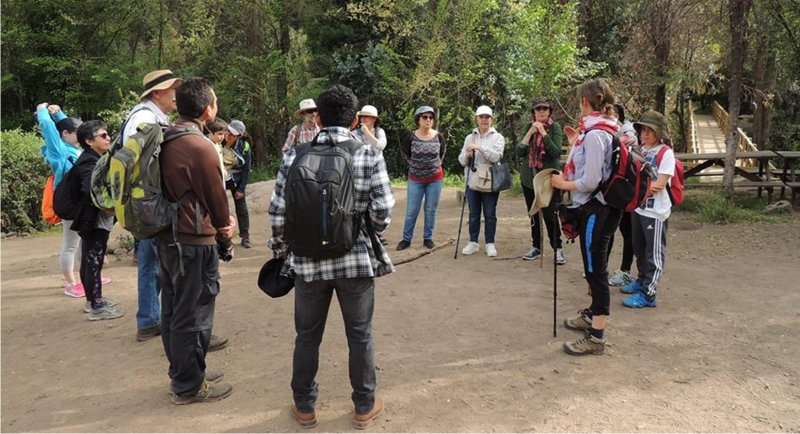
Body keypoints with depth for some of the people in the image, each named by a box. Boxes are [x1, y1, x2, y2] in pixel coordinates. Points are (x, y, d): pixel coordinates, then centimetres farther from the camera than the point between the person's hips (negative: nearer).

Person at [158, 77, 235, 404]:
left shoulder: (164, 140, 5)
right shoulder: (200, 147, -20)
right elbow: (216, 198, -11)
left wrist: (218, 224, 5)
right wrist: (225, 238, 6)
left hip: (167, 239, 9)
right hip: (194, 244, -9)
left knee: (172, 312, 18)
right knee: (193, 318, 4)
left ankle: (182, 374, 34)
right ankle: (189, 387, 17)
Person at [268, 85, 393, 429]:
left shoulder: (295, 156, -4)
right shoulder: (370, 156, -7)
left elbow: (278, 211, -3)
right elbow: (383, 211, -10)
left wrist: (280, 251, 12)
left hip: (308, 260, 1)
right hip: (358, 259, -1)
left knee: (308, 336, 16)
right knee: (360, 335, 14)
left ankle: (304, 407, 31)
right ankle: (365, 406, 28)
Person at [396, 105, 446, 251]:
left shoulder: (439, 136, -7)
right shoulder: (411, 137, -11)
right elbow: (405, 151, 8)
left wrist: (434, 164, 11)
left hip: (435, 179, 1)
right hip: (415, 179, -1)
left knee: (431, 210, 7)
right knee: (411, 211, 2)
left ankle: (428, 238, 19)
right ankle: (406, 239, 14)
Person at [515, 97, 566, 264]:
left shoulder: (555, 127, -5)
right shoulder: (528, 127, 6)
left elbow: (556, 153, -16)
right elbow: (519, 152, -2)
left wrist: (543, 133, -20)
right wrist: (530, 133, -12)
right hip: (529, 177, 4)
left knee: (550, 215, -7)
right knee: (533, 214, 10)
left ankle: (558, 249, 3)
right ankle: (536, 247, 21)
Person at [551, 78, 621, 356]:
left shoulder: (594, 134, -19)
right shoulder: (601, 130, 10)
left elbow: (590, 182, -22)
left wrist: (563, 184, -8)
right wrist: (576, 144, 16)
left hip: (595, 210, -10)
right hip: (595, 208, 10)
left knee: (596, 271, -5)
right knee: (594, 268, 21)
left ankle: (596, 337, 3)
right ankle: (591, 316, 37)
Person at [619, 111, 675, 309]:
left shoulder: (666, 153, -13)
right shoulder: (639, 150, 7)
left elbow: (659, 185, -18)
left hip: (656, 212, -7)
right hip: (638, 208, 7)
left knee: (654, 254, 1)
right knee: (639, 249, 20)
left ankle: (647, 294, 3)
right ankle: (642, 280, 37)